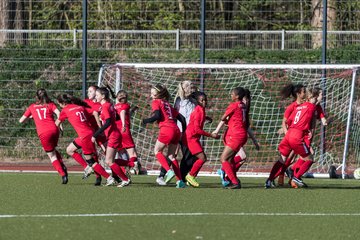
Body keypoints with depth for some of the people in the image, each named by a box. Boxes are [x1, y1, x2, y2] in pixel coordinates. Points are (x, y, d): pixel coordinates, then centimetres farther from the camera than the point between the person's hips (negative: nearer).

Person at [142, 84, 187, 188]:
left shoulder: (156, 102, 5)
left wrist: (145, 121, 2)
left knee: (157, 150, 11)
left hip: (166, 129, -7)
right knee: (171, 155, 13)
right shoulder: (167, 104, 25)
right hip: (176, 130, 7)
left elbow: (157, 116, -11)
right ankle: (180, 180, 3)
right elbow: (181, 117, 23)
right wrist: (184, 131, 27)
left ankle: (169, 171, -9)